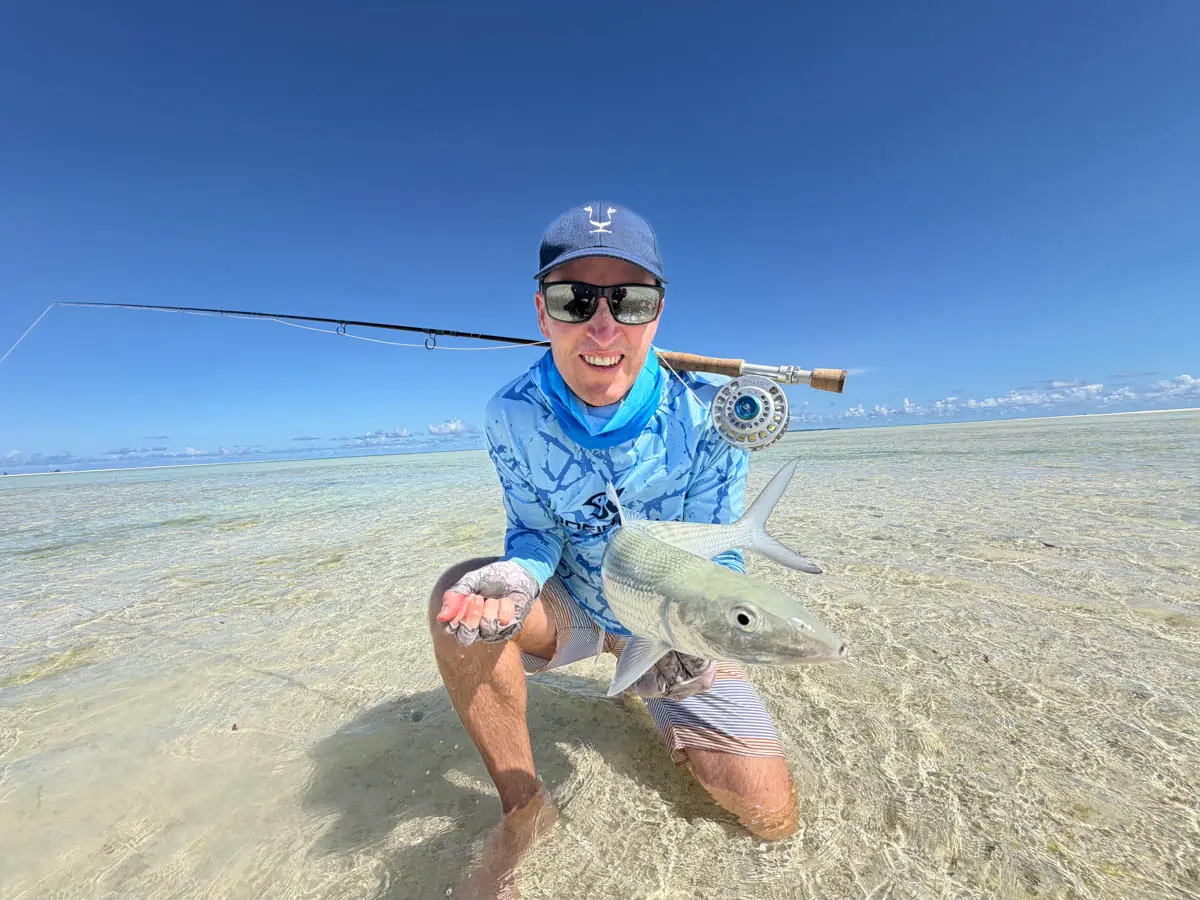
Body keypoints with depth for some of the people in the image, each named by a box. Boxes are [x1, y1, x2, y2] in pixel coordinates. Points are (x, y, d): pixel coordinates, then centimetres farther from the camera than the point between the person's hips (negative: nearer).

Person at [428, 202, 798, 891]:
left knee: (773, 818, -2)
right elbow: (536, 533, -9)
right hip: (573, 607, 1)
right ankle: (524, 808, -3)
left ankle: (658, 696, 30)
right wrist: (518, 576, -32)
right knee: (460, 593, -27)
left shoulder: (708, 417, -23)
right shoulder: (511, 417, -18)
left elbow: (718, 557, -16)